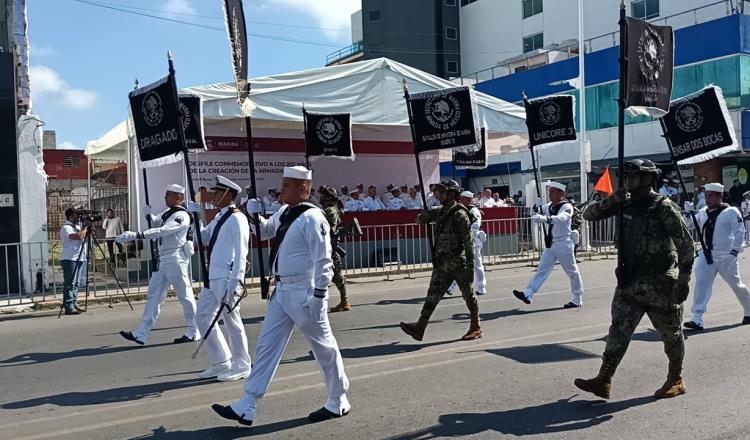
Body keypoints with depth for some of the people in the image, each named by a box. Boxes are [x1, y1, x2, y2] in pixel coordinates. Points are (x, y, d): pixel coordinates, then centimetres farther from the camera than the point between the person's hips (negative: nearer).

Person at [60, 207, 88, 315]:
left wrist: (86, 230, 10)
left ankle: (74, 304, 19)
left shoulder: (77, 226, 18)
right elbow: (79, 236, -25)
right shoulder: (66, 228, -11)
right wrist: (85, 228, -10)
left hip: (79, 259, 9)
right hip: (69, 259, -9)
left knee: (76, 284, 13)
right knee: (69, 284, -9)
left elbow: (83, 236, 26)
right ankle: (68, 307, -10)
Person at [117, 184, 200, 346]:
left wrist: (136, 235, -30)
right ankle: (141, 334, 9)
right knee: (154, 295, 7)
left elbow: (162, 231, -26)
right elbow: (155, 223, 25)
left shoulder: (182, 215, -15)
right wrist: (149, 215, 2)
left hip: (176, 259, -10)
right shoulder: (168, 212, 14)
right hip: (163, 259, 10)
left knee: (185, 296, 0)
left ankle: (194, 332, 12)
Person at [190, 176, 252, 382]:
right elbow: (203, 237, 23)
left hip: (227, 278, -10)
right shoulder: (219, 218, 15)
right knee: (203, 317, 13)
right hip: (212, 277, 10)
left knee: (231, 320, 1)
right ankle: (221, 362, 25)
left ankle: (241, 366, 16)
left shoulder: (236, 219, -13)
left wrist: (234, 282, -21)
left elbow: (240, 252, -17)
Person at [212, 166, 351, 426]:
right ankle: (246, 408, 15)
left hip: (304, 293, -9)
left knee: (323, 347, 7)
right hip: (282, 291, 9)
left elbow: (323, 262, -19)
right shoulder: (284, 213, 10)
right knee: (267, 345, 9)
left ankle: (338, 403, 25)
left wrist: (318, 298, -20)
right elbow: (264, 231, 29)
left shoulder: (312, 218, -17)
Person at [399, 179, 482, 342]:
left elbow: (469, 241, -16)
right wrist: (422, 217, -1)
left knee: (468, 295, 7)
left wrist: (470, 265, -18)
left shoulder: (459, 214, -14)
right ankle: (419, 328, 3)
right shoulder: (441, 212, 10)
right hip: (442, 264, 8)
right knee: (433, 295, 4)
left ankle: (476, 328, 22)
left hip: (458, 264, -8)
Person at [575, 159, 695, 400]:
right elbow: (588, 214, 6)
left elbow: (686, 244, -12)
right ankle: (603, 381, 0)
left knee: (670, 333, 11)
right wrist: (611, 200, -10)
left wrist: (684, 281, -16)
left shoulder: (664, 207, -12)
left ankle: (676, 380, 29)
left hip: (659, 282, -5)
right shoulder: (625, 204, 5)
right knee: (619, 329, 0)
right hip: (630, 280, 5)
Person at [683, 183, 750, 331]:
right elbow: (688, 225, 8)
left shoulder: (731, 212, -7)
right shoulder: (702, 212, 7)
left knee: (736, 284, 12)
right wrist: (688, 212, -8)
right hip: (706, 255, 4)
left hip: (725, 257, -4)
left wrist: (734, 252, -15)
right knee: (701, 284, -7)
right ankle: (697, 319, -9)